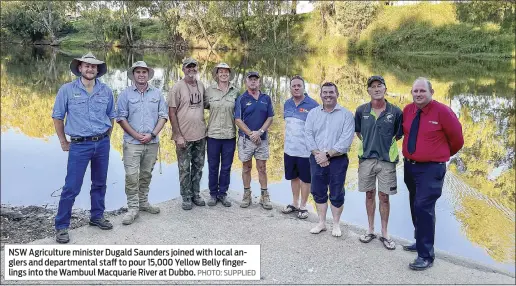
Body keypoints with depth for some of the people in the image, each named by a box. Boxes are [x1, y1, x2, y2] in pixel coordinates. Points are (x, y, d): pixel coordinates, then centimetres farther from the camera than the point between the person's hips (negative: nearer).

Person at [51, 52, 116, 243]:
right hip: (79, 145, -3)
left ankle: (97, 217, 31)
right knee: (71, 187, -3)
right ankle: (61, 226, 9)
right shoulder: (67, 89, -4)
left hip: (102, 144, 3)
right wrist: (63, 142, 3)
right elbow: (57, 116, 2)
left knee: (99, 183, 14)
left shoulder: (106, 91, 3)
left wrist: (105, 139, 12)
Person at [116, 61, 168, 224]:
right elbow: (121, 118, -3)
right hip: (132, 142, -3)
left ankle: (143, 202, 26)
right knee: (132, 176, -6)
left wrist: (152, 134, -8)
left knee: (146, 175, 12)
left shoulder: (157, 93, 7)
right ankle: (133, 208, 3)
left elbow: (163, 116, 5)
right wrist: (137, 136, -10)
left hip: (152, 143, 3)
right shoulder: (126, 94, 0)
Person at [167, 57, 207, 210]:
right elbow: (171, 113, -10)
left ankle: (196, 194, 28)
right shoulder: (178, 87, -9)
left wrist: (205, 128, 9)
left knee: (198, 167, 14)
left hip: (200, 135, 5)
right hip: (184, 136, -5)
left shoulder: (201, 85, 7)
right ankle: (186, 197, 18)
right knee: (184, 169, 5)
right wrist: (178, 135, -13)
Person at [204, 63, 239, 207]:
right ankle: (213, 194, 22)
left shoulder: (235, 92, 2)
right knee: (213, 167, 8)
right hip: (213, 134, -1)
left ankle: (223, 193, 23)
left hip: (230, 135, 1)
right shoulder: (209, 90, -1)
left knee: (226, 167, 9)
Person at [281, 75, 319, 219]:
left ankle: (303, 206, 23)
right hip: (289, 149, 6)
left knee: (305, 179, 8)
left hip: (305, 150, -6)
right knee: (293, 177, 18)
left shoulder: (313, 104, -14)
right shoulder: (287, 104, 6)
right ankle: (294, 203, 34)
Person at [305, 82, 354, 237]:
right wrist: (317, 154, -14)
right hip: (317, 159, 3)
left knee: (336, 194, 6)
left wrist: (328, 155, -17)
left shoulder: (346, 114, -4)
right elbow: (308, 135, -1)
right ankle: (321, 223, 26)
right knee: (318, 192, 11)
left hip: (338, 160, -3)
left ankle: (336, 225, 23)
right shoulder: (313, 113, 7)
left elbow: (346, 140, -13)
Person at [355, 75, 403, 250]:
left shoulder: (395, 111, -6)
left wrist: (387, 144, 4)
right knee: (369, 195, 12)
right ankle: (371, 230, 26)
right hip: (366, 159, 2)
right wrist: (368, 144, 8)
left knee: (384, 197, 4)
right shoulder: (361, 111, 0)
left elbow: (399, 134, 8)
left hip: (386, 160, -2)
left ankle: (384, 234, 19)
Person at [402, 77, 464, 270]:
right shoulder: (407, 110, 1)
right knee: (415, 207, 16)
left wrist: (442, 155, 12)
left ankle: (426, 256, -4)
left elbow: (457, 139, -2)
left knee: (423, 208, -13)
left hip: (431, 168, -6)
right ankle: (421, 242, 34)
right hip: (409, 166, 6)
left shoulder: (442, 111, -14)